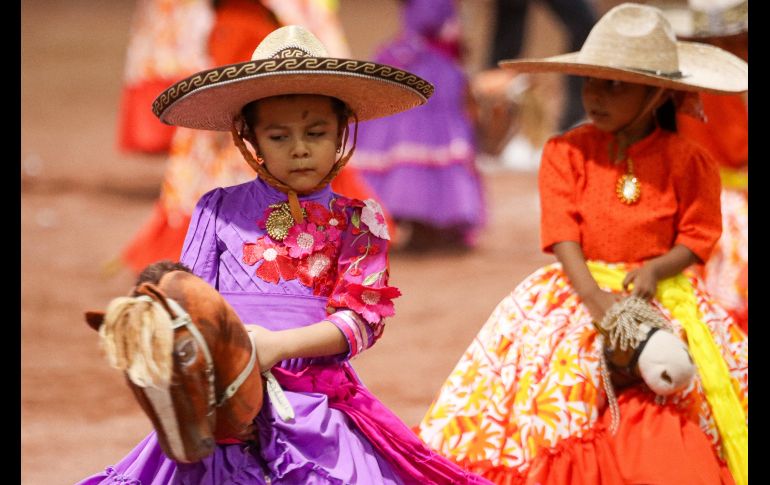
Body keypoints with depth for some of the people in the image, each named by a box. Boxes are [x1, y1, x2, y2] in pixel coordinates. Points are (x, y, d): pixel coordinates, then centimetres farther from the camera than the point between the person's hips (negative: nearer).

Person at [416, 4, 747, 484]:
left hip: (663, 295, -1)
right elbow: (563, 234, -7)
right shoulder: (566, 153, 1)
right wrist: (595, 298, -21)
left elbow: (696, 239, 1)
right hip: (581, 288, 1)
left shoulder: (687, 161, 0)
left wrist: (655, 271, -19)